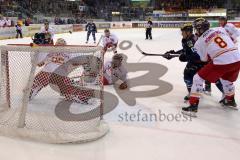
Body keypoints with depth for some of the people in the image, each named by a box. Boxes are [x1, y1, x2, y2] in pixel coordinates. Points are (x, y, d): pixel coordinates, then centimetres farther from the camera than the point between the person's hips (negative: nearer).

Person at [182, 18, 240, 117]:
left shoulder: (200, 42, 6)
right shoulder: (220, 29, 15)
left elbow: (204, 59, 12)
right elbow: (231, 40, 23)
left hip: (221, 62, -5)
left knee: (198, 78, 8)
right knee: (226, 79, 36)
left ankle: (193, 106, 3)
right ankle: (230, 101, 50)